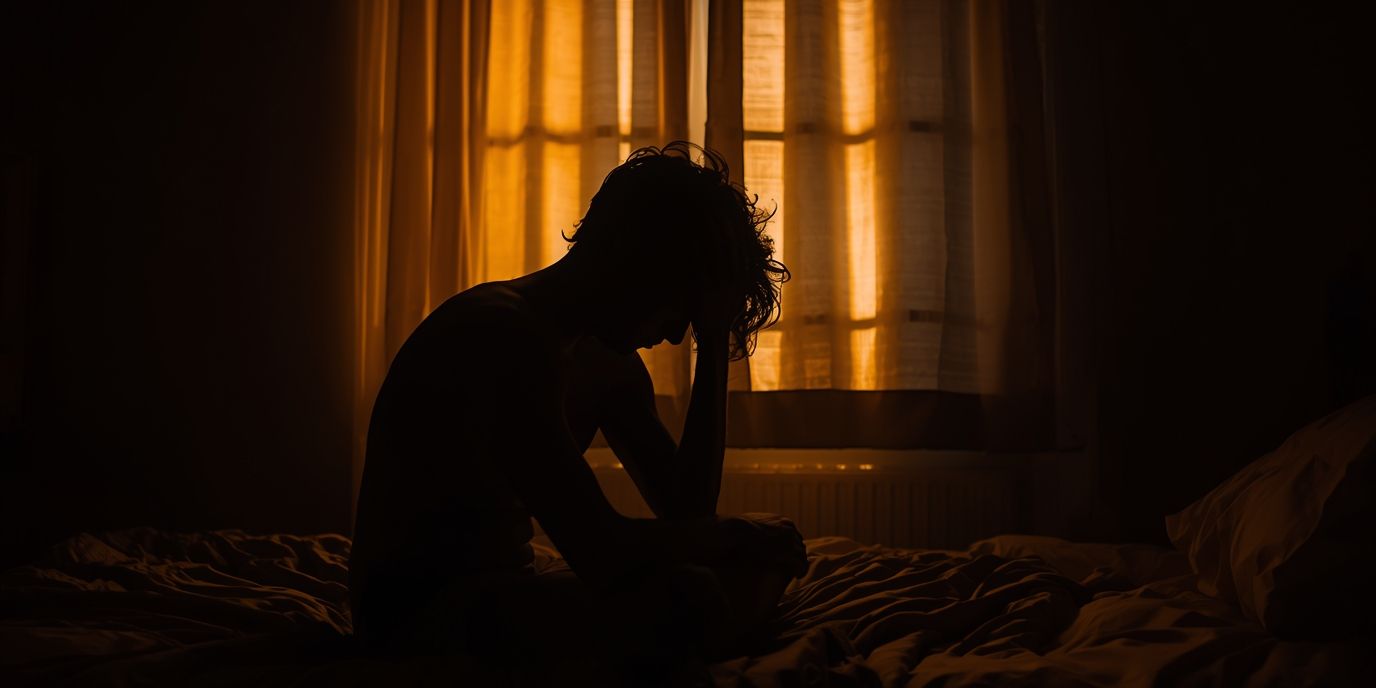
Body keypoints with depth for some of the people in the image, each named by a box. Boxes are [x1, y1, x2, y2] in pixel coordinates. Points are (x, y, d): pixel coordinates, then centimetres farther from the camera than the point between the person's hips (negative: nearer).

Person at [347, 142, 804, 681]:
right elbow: (604, 552, -30)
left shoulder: (607, 356, 8)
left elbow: (686, 511, 7)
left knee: (768, 556, 2)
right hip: (414, 613, -9)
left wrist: (714, 347, 3)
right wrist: (742, 531, -12)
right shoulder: (498, 333, -22)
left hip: (501, 594, 10)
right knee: (681, 597, -34)